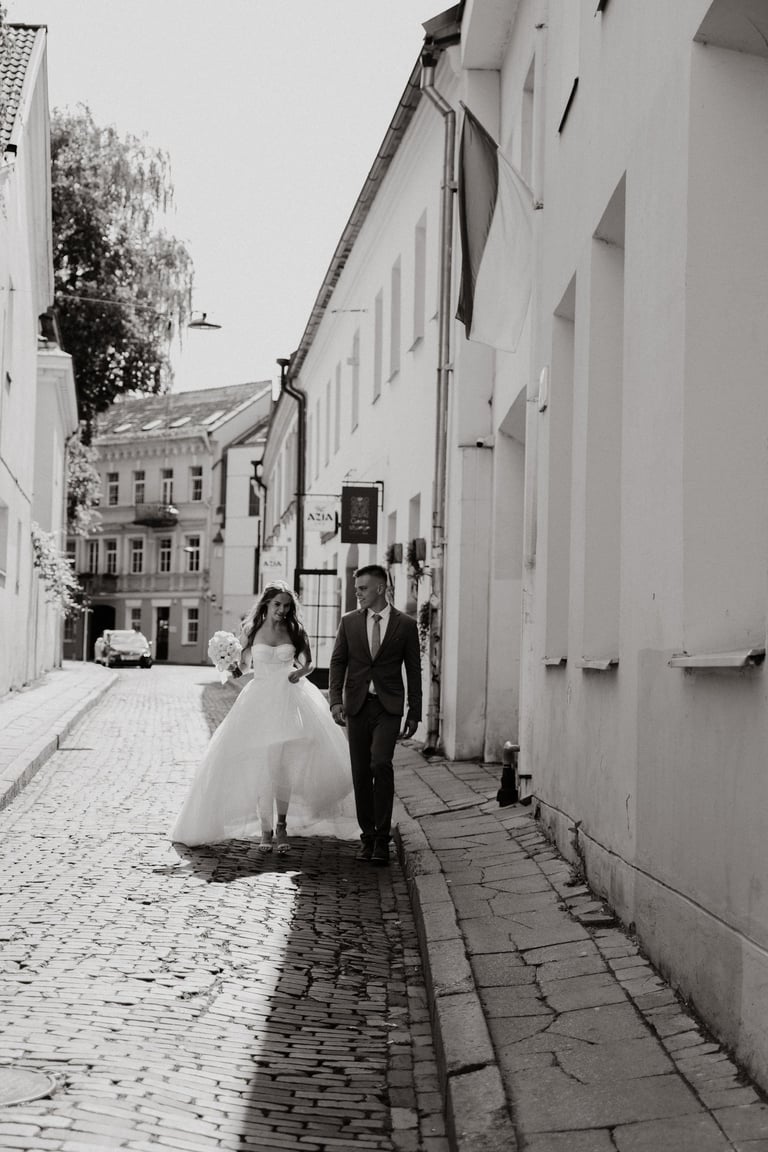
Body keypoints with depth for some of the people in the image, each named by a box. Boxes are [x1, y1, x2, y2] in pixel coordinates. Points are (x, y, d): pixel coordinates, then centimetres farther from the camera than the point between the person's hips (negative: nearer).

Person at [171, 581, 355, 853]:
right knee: (262, 767, -4)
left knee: (284, 765, -4)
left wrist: (300, 672, -6)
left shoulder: (295, 632, 4)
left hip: (289, 701, 0)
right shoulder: (251, 631, 4)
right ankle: (266, 830, 3)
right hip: (259, 702, 0)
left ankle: (281, 825, 12)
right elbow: (242, 665, 13)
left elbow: (309, 662, 14)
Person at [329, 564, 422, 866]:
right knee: (360, 772, 4)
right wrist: (336, 700, -6)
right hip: (357, 705, 3)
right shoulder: (349, 622, 7)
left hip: (388, 707, -3)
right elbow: (338, 662, 7)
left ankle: (382, 838, -14)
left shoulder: (405, 625, 2)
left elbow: (414, 670, 5)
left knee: (380, 763, -20)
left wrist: (414, 713, 2)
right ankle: (367, 837, 14)